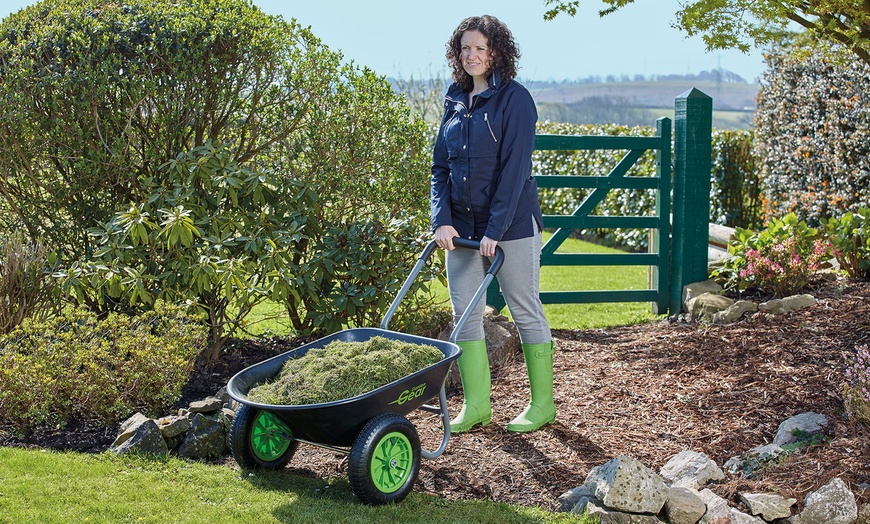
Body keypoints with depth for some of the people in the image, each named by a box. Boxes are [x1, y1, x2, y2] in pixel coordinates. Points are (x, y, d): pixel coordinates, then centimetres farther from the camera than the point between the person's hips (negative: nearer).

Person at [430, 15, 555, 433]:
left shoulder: (514, 99, -9)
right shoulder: (455, 102, 10)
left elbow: (514, 169, -15)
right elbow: (440, 167, 10)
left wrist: (495, 230, -19)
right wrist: (442, 219, -4)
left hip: (512, 224, -6)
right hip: (462, 227, 6)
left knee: (526, 311, 3)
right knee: (464, 314, 6)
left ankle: (542, 404, 15)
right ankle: (475, 405, 16)